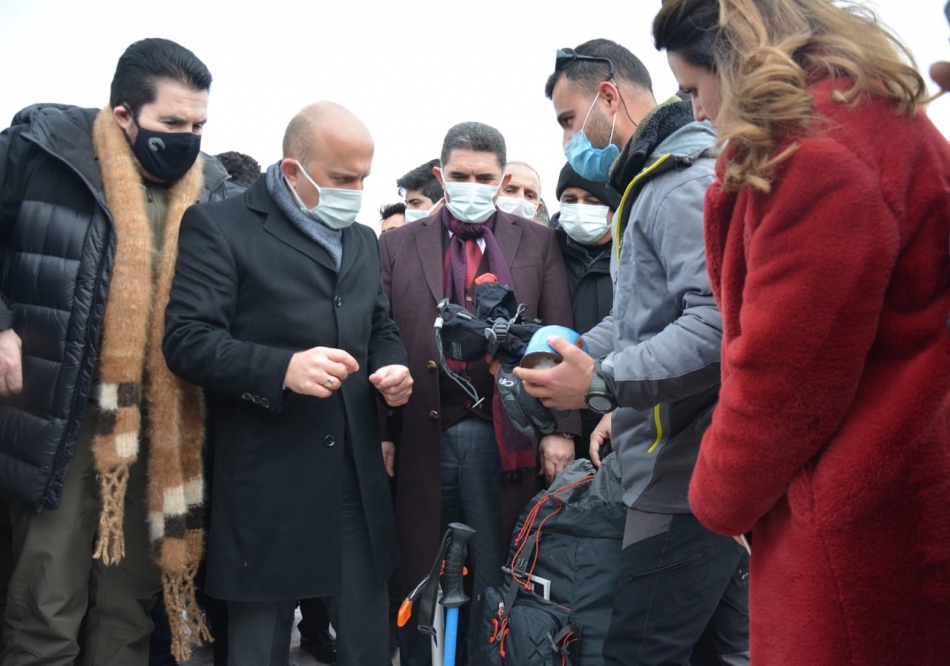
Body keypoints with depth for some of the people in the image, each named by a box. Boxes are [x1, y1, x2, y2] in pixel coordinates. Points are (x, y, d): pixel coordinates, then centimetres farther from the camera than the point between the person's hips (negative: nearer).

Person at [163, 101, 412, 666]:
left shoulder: (364, 241, 17)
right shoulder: (220, 228, -5)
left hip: (359, 481, 6)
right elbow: (187, 339, -13)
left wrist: (393, 367, 2)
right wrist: (282, 368, -26)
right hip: (267, 488, -5)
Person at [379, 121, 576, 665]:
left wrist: (560, 429, -5)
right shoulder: (398, 245, 9)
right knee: (416, 580, 11)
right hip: (421, 435, 1)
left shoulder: (537, 243, 8)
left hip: (505, 436, 0)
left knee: (497, 581, 7)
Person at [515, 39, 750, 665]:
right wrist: (575, 354, 9)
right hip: (695, 469, 10)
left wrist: (601, 384, -24)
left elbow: (717, 323, -27)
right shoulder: (653, 183, 20)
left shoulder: (688, 183, -14)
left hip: (687, 478, -10)